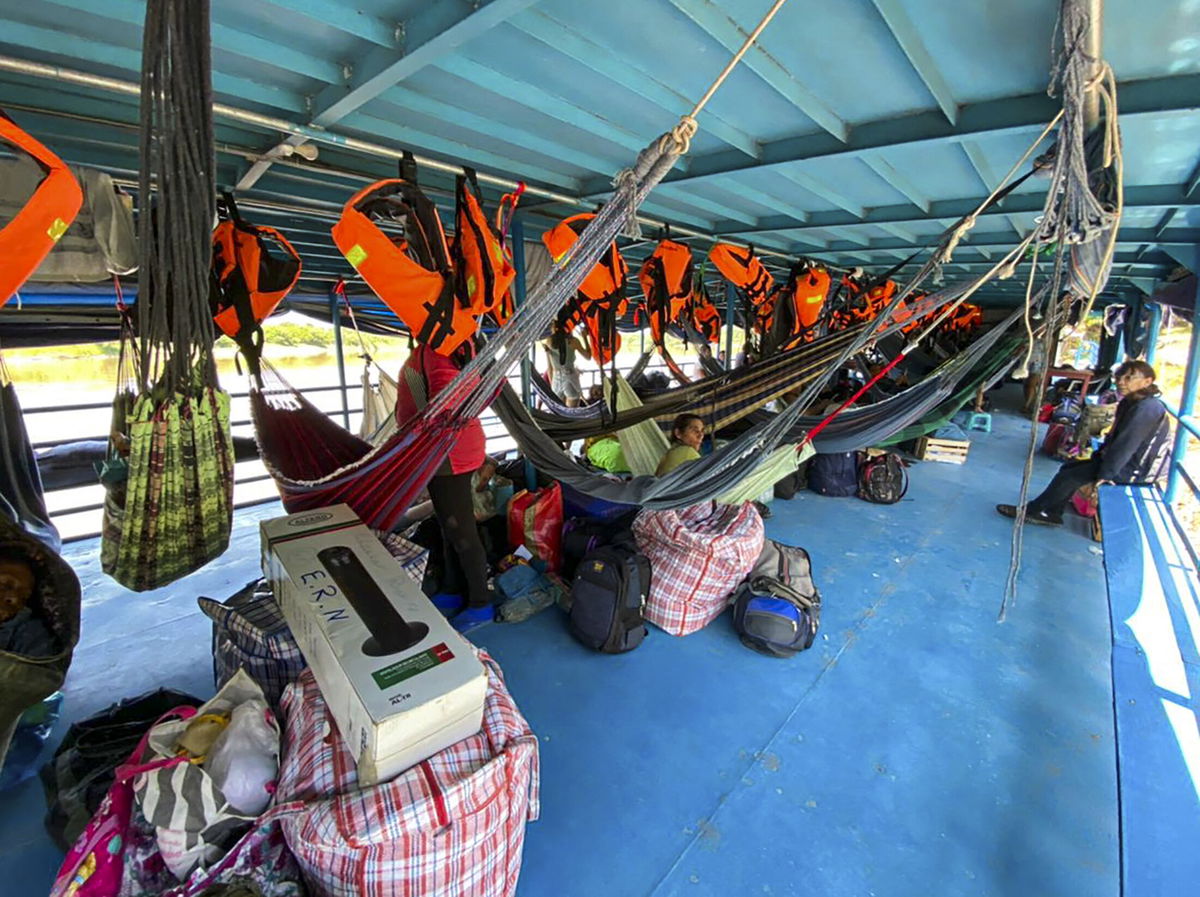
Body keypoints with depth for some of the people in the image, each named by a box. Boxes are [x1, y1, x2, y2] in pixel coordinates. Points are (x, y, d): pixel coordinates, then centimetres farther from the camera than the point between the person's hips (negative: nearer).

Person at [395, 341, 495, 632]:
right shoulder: (426, 347, 14)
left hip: (449, 455, -10)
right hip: (441, 454, 10)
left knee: (461, 532, 1)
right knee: (449, 528, 21)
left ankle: (480, 605, 17)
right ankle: (452, 592, 38)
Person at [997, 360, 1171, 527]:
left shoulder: (1146, 408, -24)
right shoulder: (1130, 403, 8)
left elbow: (1125, 445, -25)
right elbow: (1114, 437, 16)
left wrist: (1105, 473, -20)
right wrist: (1099, 455, 5)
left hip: (1134, 470, -10)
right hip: (1126, 461, 10)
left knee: (1069, 476, -11)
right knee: (1068, 467, 9)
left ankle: (1032, 510, -1)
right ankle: (1051, 513, 10)